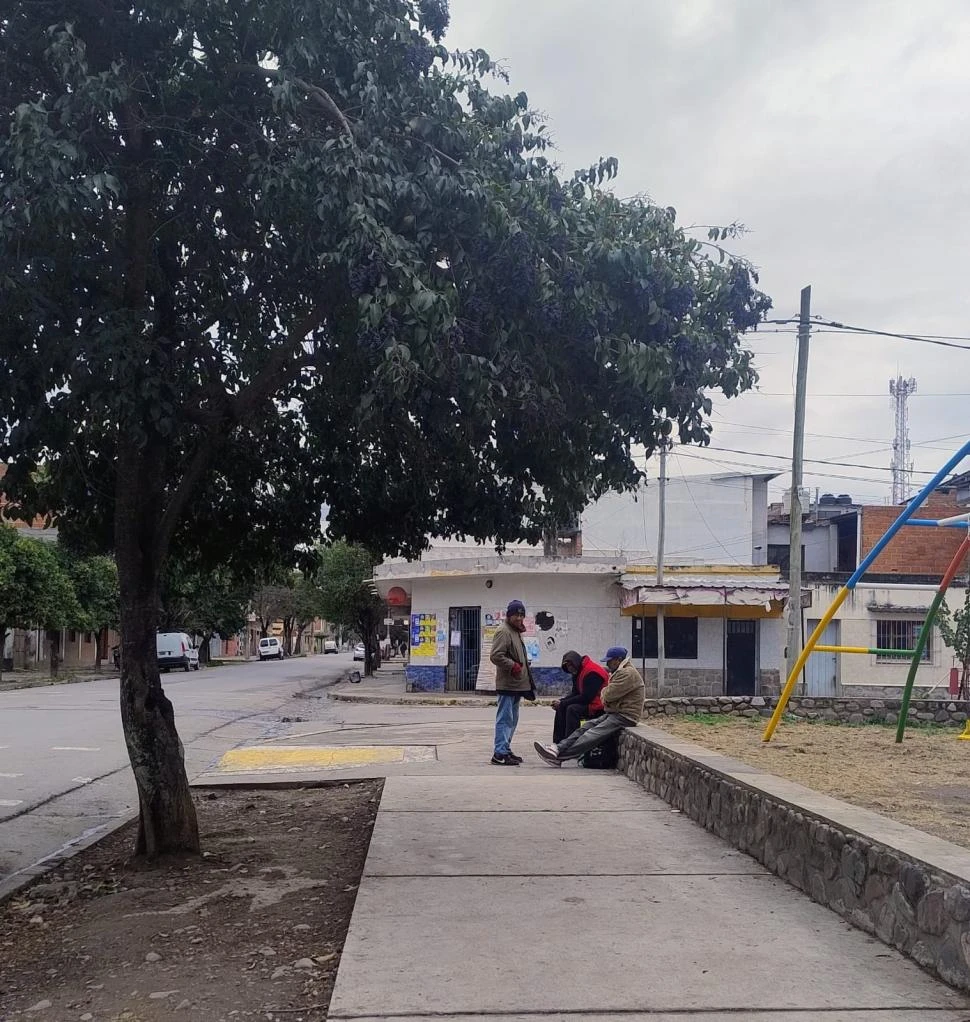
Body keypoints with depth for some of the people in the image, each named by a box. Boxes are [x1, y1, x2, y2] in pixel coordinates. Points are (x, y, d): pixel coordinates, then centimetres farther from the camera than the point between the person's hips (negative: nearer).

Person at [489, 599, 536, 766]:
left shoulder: (515, 632, 19)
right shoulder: (503, 631, -13)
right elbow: (496, 656, -22)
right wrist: (513, 666, -22)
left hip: (516, 685, 10)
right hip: (507, 684, -10)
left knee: (512, 720, 15)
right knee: (505, 719, -10)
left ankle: (505, 750, 23)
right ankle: (500, 753, -10)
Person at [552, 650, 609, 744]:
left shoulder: (592, 672, -21)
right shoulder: (577, 672, 11)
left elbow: (586, 697, -24)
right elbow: (575, 693, 13)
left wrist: (562, 703, -19)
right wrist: (560, 701, -6)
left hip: (597, 706, -11)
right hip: (587, 702, 11)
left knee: (572, 709, -28)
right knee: (561, 708, 3)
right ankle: (558, 742, 1)